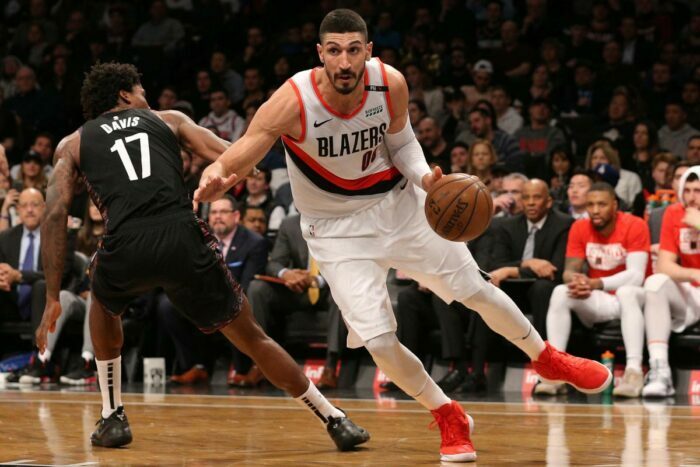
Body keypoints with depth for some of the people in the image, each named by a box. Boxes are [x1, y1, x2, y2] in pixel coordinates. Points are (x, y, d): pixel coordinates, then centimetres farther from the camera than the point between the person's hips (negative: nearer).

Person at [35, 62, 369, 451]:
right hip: (183, 237, 0)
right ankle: (336, 422, 15)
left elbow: (54, 215, 12)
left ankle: (112, 418, 31)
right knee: (251, 337, 15)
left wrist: (52, 299, 12)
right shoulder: (170, 120, 26)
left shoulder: (72, 144, 25)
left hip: (125, 247, 0)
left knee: (103, 306, 36)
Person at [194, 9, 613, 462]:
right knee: (378, 341, -12)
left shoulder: (391, 83, -19)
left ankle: (547, 359, 37)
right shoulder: (293, 102, -29)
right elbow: (236, 159, -33)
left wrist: (425, 177, -20)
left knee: (478, 290, 9)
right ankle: (449, 417, 14)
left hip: (398, 203, 3)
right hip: (338, 227, -2)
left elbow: (402, 143, 1)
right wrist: (215, 178, -57)